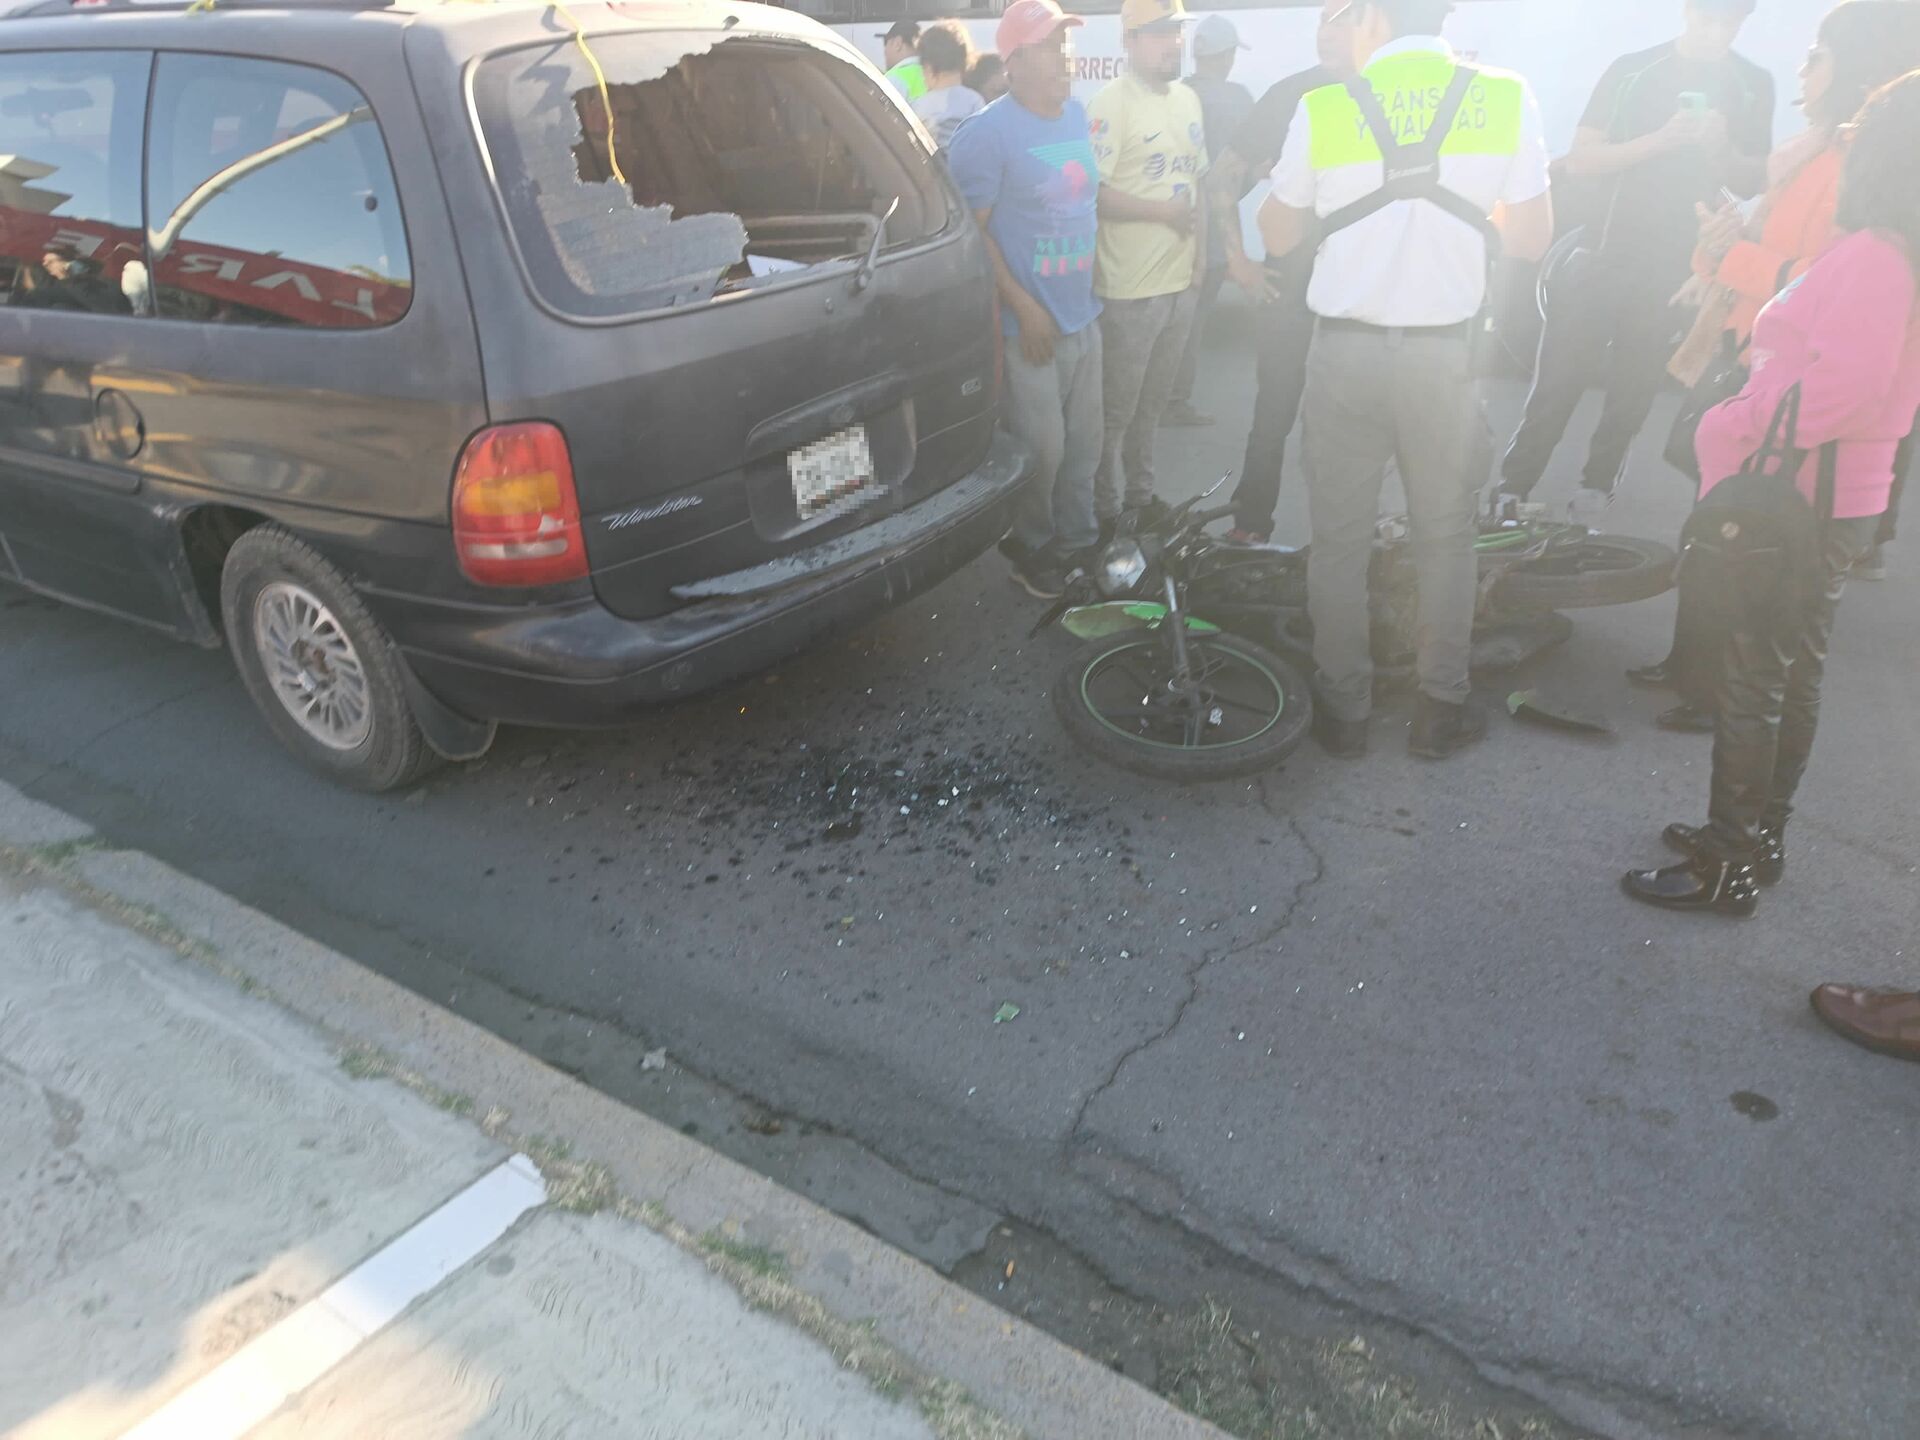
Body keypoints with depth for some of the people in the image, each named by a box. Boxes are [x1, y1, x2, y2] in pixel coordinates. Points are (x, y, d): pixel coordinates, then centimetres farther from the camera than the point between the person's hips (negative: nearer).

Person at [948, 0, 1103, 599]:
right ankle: (1029, 550, 20)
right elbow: (972, 229, -14)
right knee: (1041, 449, -1)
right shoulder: (988, 133, -12)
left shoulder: (1079, 115, 10)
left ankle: (1076, 539, 30)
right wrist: (1023, 305, -18)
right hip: (1029, 325, -7)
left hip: (1083, 314, 7)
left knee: (1083, 443, 13)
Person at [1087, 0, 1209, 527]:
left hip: (1182, 282, 7)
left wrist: (1201, 250, 11)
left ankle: (1140, 494, 30)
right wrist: (1164, 212, -17)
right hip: (1130, 288, -7)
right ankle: (1106, 508, 15)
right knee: (1116, 409, 3)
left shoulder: (1188, 100, 12)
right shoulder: (1111, 104, -12)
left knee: (1152, 403, 17)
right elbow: (1092, 192, -18)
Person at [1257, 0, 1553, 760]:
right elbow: (1530, 239, 3)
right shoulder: (1507, 98, -1)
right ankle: (1441, 710, 20)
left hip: (1347, 351, 0)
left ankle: (1343, 710, 18)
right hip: (1445, 351, 1)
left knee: (1340, 541, 10)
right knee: (1445, 539, 13)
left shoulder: (1323, 108, -4)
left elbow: (1278, 236, 6)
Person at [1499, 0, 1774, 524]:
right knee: (1558, 379, -5)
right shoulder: (1632, 70, 1)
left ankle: (1597, 485, 17)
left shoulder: (1754, 86, 7)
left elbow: (1752, 183, 9)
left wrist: (1721, 149, -11)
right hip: (1604, 251, -2)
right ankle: (1512, 488, 0)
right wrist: (1661, 139, -17)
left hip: (1679, 264, 2)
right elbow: (1580, 159, -5)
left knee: (1634, 388, 6)